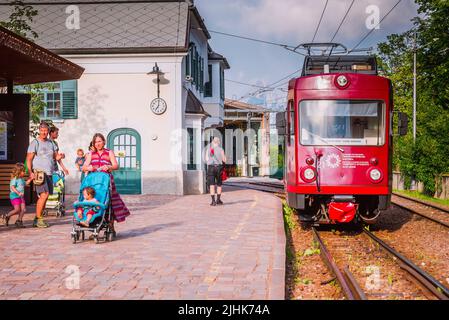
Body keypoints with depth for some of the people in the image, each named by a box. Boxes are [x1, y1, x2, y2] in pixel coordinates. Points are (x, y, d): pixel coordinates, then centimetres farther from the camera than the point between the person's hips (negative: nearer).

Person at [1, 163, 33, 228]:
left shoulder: (21, 179, 14)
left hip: (21, 197, 8)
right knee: (17, 209, -13)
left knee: (23, 209, -3)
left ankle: (19, 221, 7)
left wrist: (30, 179, 21)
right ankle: (6, 216, 9)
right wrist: (18, 193, -35)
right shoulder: (14, 179, -14)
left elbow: (25, 183, 33)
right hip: (14, 196, -8)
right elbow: (12, 187, -24)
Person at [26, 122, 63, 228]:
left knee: (45, 197, 6)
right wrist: (30, 172, -16)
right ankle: (38, 218, -11)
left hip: (49, 173, 7)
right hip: (39, 172, -7)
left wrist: (59, 156, -5)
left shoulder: (50, 143, 16)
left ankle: (37, 220, 15)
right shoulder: (35, 142, -2)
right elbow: (29, 159, -5)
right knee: (44, 194, -18)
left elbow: (55, 156, 20)